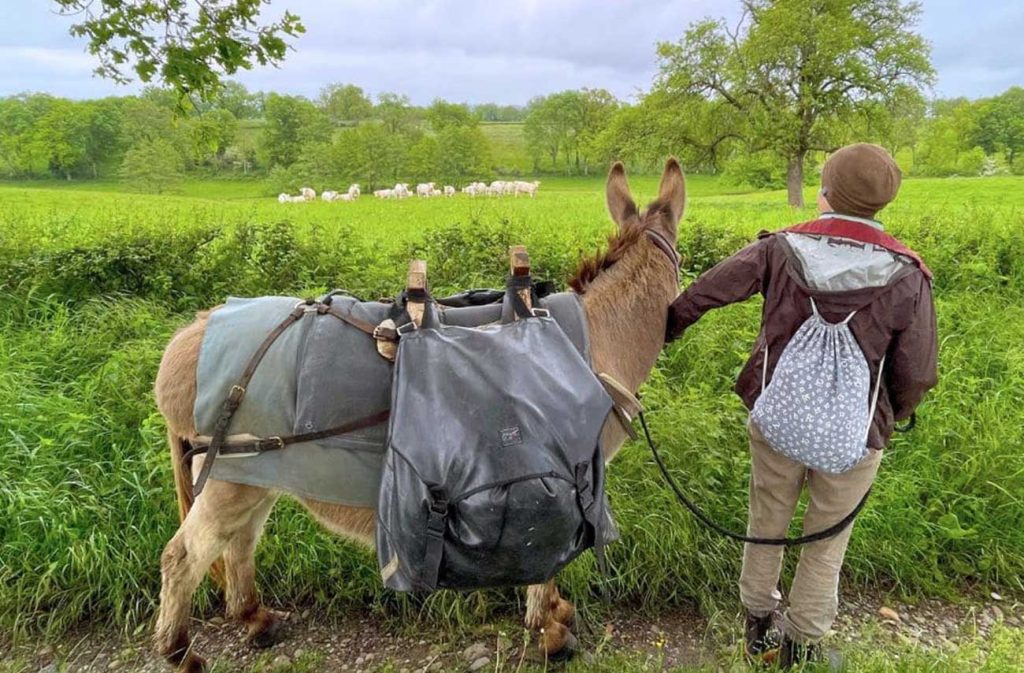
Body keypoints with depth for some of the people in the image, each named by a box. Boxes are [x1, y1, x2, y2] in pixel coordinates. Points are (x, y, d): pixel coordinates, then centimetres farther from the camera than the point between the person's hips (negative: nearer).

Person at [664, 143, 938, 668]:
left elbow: (700, 294, -3)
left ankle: (758, 620, 41)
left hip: (776, 422, 1)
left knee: (766, 524, 21)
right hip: (855, 434, -1)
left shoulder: (780, 250, -11)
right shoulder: (906, 276, -12)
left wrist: (664, 330, 15)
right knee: (827, 541, 18)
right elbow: (916, 374, -6)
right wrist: (892, 416, 15)